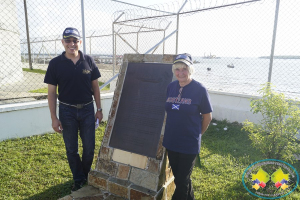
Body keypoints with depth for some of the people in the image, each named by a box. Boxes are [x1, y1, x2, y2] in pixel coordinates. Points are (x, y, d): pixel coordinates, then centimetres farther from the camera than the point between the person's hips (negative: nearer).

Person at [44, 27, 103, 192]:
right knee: (72, 149, 12)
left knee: (89, 147, 10)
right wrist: (54, 118, -7)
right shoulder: (55, 64, -7)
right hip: (67, 111, -1)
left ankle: (86, 175, 37)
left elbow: (95, 86, 4)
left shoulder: (88, 61, -3)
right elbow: (51, 92, -4)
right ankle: (78, 179, 33)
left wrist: (99, 109, 3)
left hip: (87, 110, 1)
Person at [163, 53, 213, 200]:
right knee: (179, 177, 22)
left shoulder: (199, 89, -13)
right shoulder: (171, 87, 1)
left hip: (189, 144, -5)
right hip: (171, 141, 5)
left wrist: (197, 133, 5)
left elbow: (207, 117, -5)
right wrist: (171, 130, 11)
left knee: (182, 181, 9)